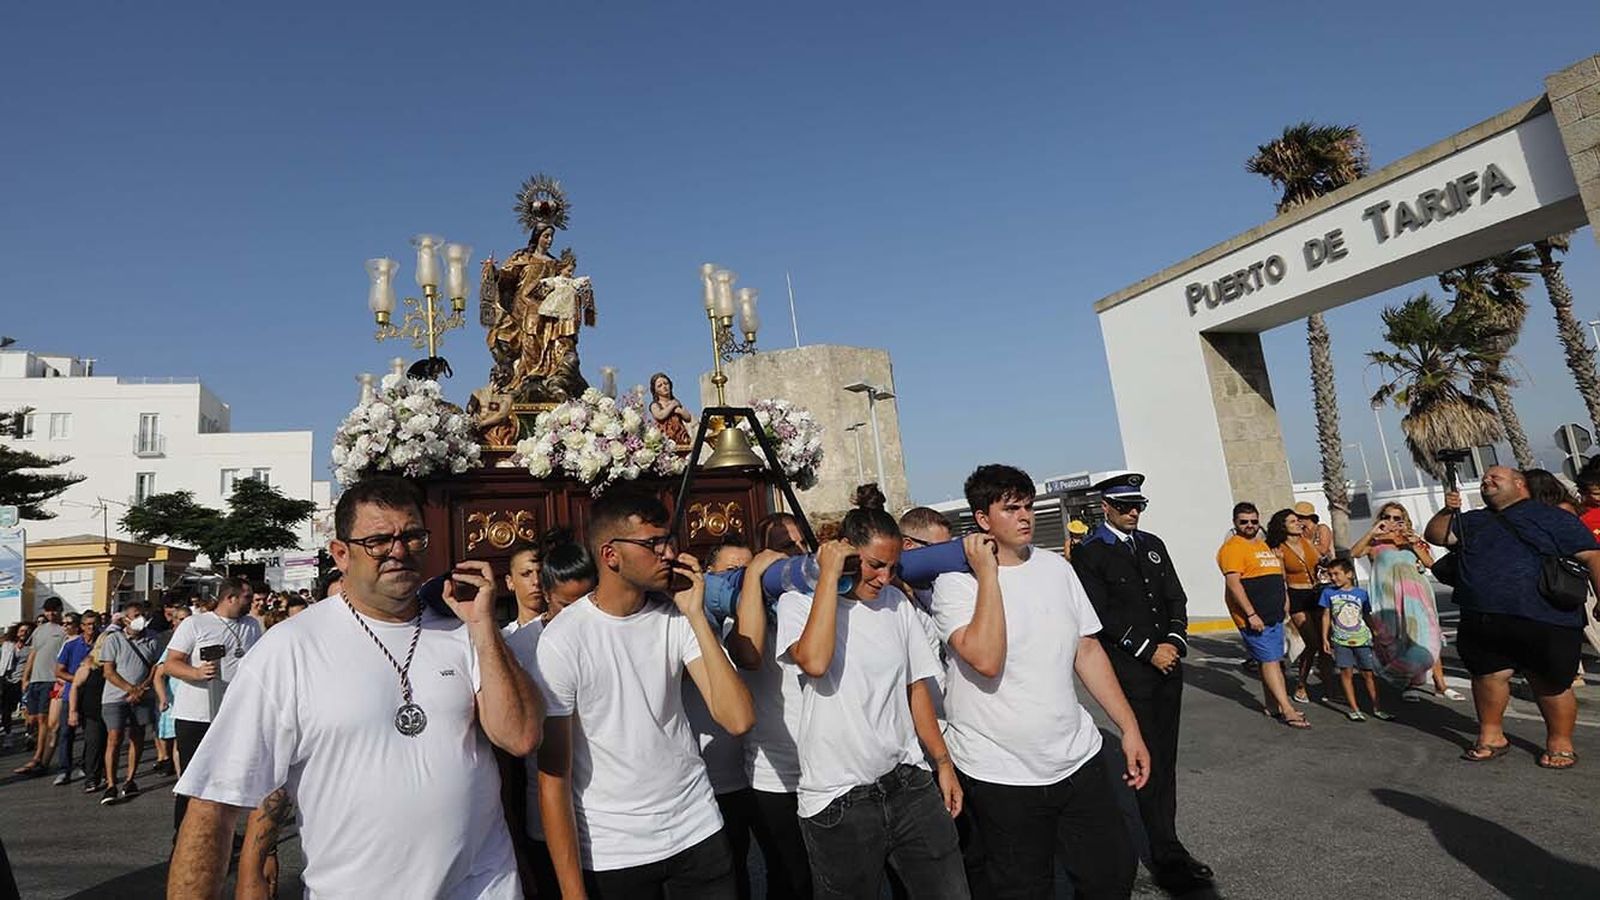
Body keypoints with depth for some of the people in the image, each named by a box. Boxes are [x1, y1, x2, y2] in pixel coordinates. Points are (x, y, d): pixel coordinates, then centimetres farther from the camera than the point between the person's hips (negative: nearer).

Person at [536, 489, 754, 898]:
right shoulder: (562, 640, -15)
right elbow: (553, 777, -10)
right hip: (611, 854, -3)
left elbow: (737, 719, -15)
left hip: (697, 831, 3)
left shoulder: (677, 618, -5)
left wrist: (696, 617, -19)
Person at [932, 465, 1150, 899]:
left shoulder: (1056, 567, 4)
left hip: (1078, 759, 5)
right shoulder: (955, 582, -13)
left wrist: (1129, 727, 7)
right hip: (1001, 774, -4)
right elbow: (986, 660, -28)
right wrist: (987, 573, -23)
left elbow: (1088, 650, 9)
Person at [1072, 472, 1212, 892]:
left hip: (1168, 660, 6)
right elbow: (1102, 613, -11)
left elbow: (1176, 597, 13)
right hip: (1129, 668, -6)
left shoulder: (1153, 544, 14)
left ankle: (1162, 841, 21)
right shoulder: (1088, 553, -6)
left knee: (1165, 759, 10)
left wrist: (1174, 641, -3)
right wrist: (1148, 650, -13)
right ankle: (1166, 856, 4)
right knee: (1147, 760, -4)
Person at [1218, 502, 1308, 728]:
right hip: (1254, 617, -9)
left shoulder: (1263, 545, 17)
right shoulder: (1232, 547, -12)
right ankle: (1287, 709, -4)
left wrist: (1284, 603, 18)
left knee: (1273, 661, 13)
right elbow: (1233, 583, -20)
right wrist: (1251, 615, -23)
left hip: (1274, 615, 9)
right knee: (1270, 660, -7)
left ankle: (1271, 704, 22)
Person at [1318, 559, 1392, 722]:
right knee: (1346, 672, 1)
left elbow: (1368, 617, 10)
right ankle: (1354, 708, 8)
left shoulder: (1361, 594, 0)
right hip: (1340, 640, 0)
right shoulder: (1329, 592, 0)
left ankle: (1377, 708, 15)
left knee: (1369, 673, 4)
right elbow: (1327, 616, 6)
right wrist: (1325, 638, 4)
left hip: (1362, 639, 0)